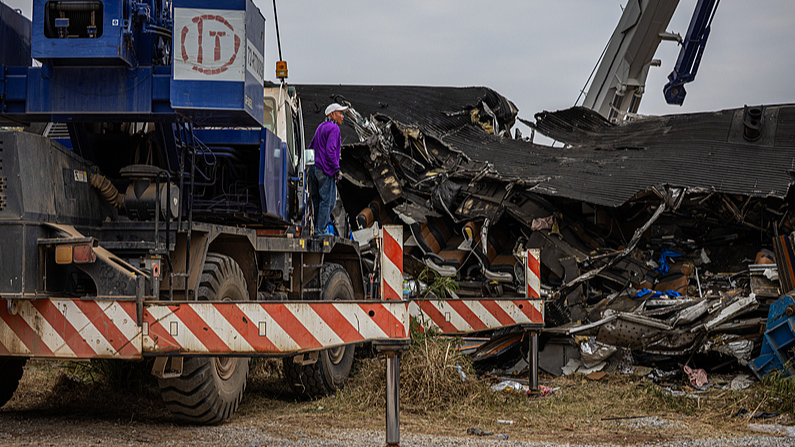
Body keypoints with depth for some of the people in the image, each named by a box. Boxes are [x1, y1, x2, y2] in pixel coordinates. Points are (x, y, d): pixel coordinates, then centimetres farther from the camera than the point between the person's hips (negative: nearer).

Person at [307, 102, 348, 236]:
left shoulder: (321, 127, 19)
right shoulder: (333, 128, -10)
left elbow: (311, 147, 23)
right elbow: (330, 151, -19)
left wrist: (309, 166, 25)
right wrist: (337, 170, -17)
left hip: (314, 168, 9)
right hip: (325, 170, -9)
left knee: (317, 199, 11)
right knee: (328, 200, -6)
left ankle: (318, 227, 14)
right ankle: (320, 229, -7)